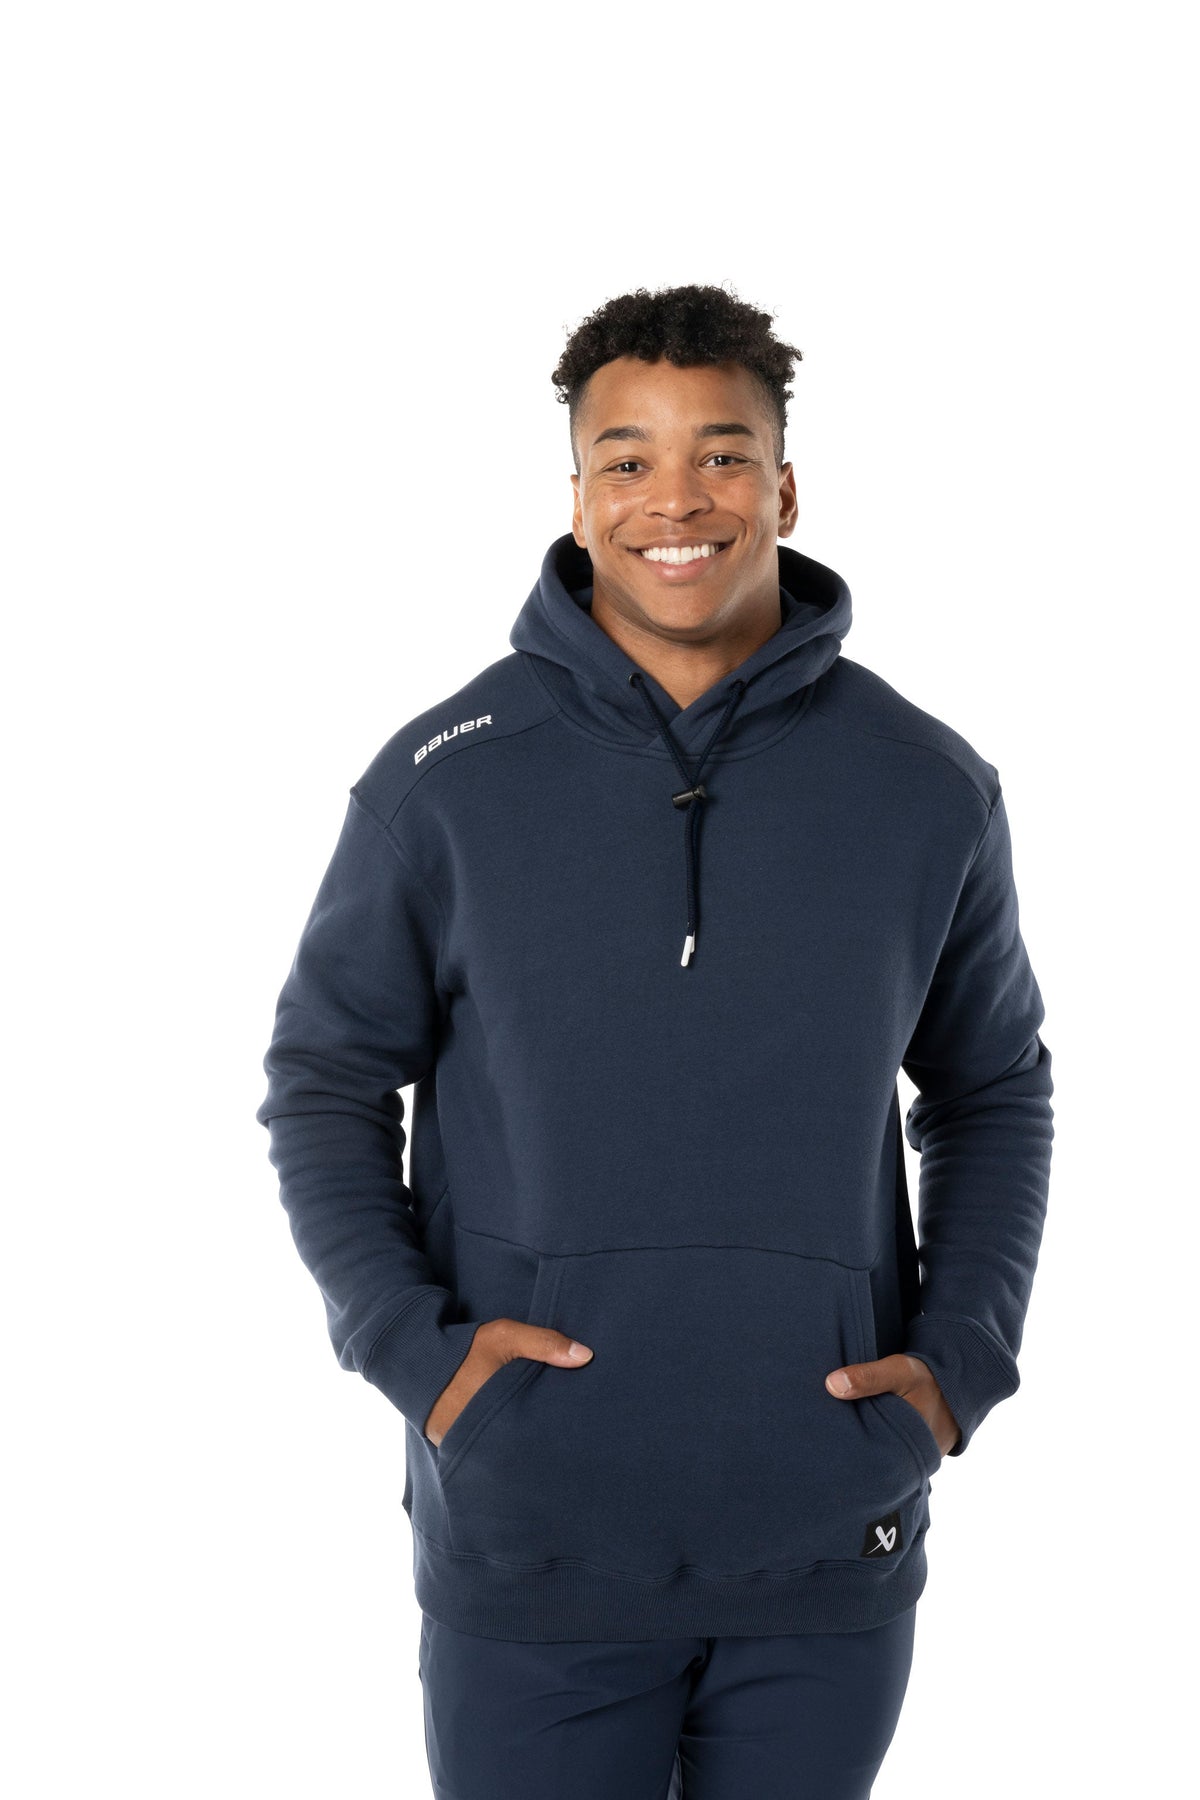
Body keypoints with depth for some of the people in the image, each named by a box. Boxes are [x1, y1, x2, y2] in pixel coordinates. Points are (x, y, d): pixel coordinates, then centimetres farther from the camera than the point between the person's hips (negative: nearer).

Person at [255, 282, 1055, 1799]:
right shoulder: (446, 779, -4)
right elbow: (325, 1080, 4)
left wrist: (963, 1356, -1)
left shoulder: (929, 788, 1)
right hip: (524, 1552, -1)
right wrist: (408, 1341, -9)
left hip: (830, 1553, 2)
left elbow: (993, 1095, 12)